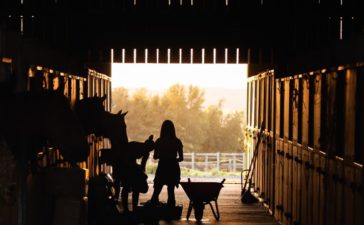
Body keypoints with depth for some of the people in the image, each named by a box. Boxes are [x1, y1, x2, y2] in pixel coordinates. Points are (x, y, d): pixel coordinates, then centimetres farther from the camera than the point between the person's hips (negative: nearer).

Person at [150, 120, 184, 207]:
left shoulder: (159, 141, -6)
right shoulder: (177, 142, -2)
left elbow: (155, 156, -3)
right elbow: (181, 158, -1)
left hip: (162, 168, -1)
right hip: (173, 169, 2)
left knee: (156, 192, 6)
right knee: (171, 192, 9)